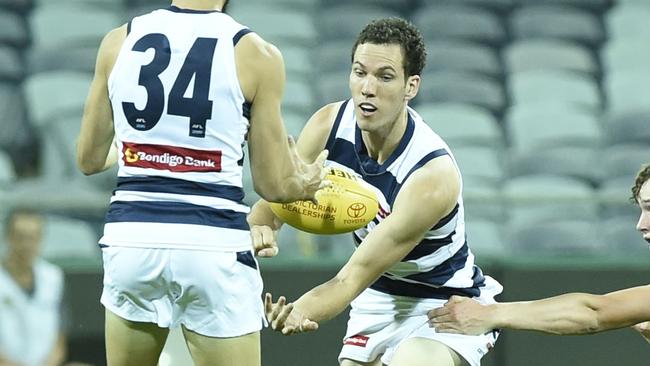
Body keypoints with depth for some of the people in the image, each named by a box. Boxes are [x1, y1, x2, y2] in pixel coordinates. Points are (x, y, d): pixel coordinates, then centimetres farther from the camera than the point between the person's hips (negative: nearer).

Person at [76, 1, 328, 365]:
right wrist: (306, 184, 24)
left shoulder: (119, 41, 4)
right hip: (213, 242, -3)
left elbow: (90, 159, 13)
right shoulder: (255, 54, -5)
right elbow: (272, 185, 1)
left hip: (132, 235, 3)